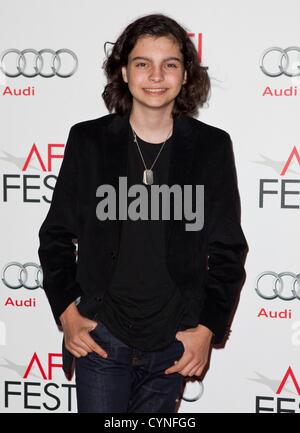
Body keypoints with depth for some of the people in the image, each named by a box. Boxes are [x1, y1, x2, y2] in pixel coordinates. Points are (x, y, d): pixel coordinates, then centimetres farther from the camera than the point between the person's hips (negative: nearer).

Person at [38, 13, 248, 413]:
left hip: (175, 344, 1)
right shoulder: (88, 140, -3)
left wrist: (208, 328, -4)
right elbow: (57, 235, 5)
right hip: (100, 335, 0)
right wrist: (66, 312, -2)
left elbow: (228, 249, 1)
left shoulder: (212, 147, -3)